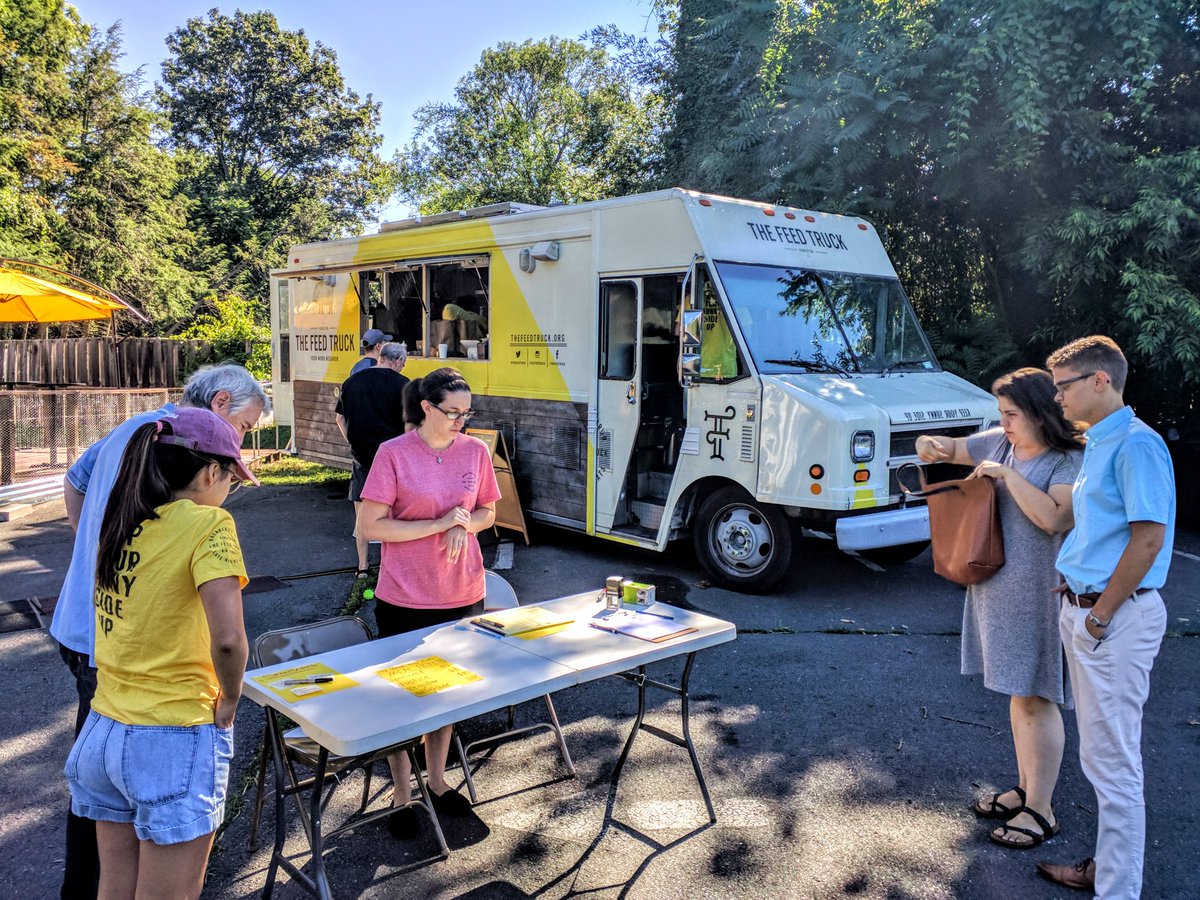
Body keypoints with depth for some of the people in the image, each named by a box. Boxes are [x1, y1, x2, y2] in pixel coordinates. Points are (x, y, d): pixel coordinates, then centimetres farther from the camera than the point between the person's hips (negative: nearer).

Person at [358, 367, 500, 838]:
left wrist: (464, 525, -11)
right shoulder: (394, 454, -12)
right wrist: (437, 524, -19)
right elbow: (372, 526, -13)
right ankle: (401, 794, 28)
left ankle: (437, 781, 38)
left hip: (462, 594, 4)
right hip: (405, 597, -4)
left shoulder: (476, 451, 0)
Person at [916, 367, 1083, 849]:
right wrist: (933, 446, -5)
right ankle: (1025, 788, 33)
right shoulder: (998, 443, 7)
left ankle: (1041, 810, 13)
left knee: (1036, 699, 0)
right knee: (1018, 693, 18)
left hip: (1039, 596, -8)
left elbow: (1052, 518, -27)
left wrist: (1008, 475, -23)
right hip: (996, 589, 8)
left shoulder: (1070, 462, -14)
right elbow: (949, 449, 17)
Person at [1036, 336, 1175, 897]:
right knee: (1100, 754, 19)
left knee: (1113, 763, -1)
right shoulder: (1097, 445, 14)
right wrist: (1080, 605, 15)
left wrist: (1101, 613, -16)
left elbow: (1148, 538, -21)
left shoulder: (1136, 445, -16)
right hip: (1084, 609, 10)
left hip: (1116, 618, -10)